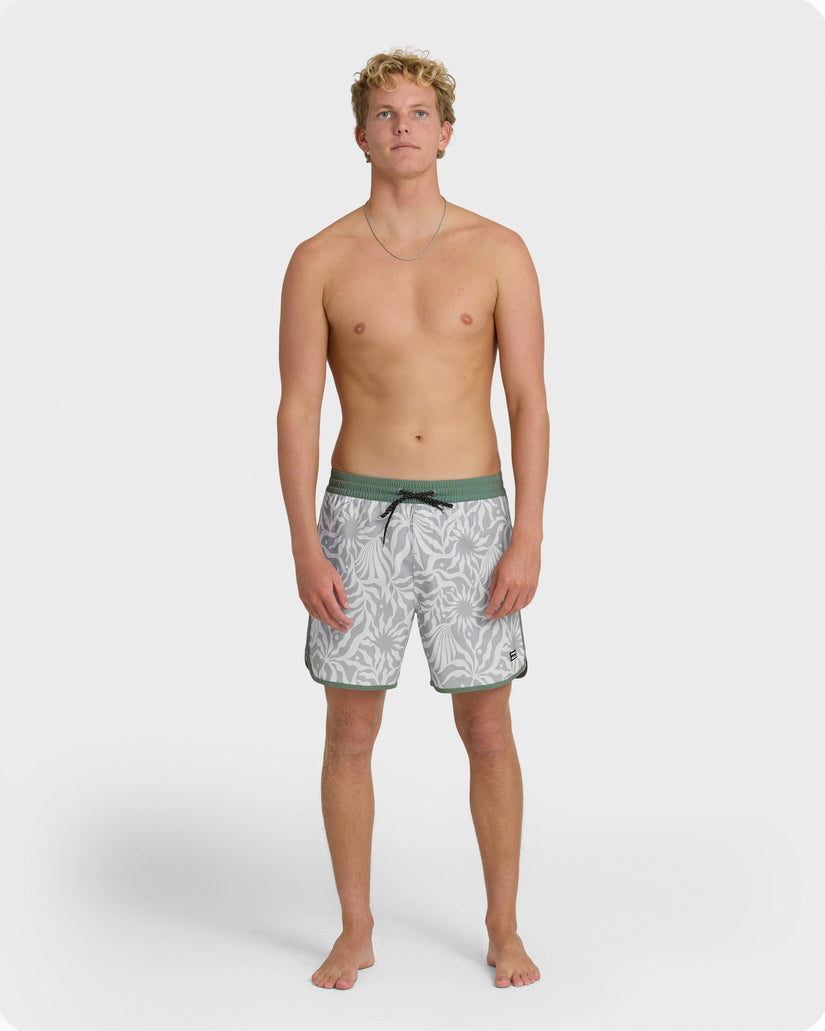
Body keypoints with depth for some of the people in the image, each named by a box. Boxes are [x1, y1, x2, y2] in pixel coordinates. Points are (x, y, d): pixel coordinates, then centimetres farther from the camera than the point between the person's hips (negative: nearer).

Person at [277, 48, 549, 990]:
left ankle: (504, 928, 24)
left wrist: (528, 540, -9)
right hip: (362, 519, 0)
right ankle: (355, 932, 23)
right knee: (350, 733, 5)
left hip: (470, 520, 0)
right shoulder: (320, 261, 0)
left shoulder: (499, 253, 0)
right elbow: (296, 411, -1)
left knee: (488, 732, 6)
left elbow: (530, 404, -2)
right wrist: (305, 550, -9)